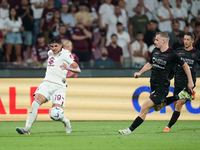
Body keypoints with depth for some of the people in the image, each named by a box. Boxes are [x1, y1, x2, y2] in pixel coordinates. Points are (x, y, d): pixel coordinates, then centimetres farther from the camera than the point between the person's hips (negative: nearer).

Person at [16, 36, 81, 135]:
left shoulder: (66, 54, -3)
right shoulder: (50, 53, 16)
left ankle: (66, 122, 21)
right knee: (36, 102, -22)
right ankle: (27, 129, -29)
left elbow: (78, 70, -8)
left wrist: (68, 68, -26)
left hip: (59, 87, -4)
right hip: (46, 83, 4)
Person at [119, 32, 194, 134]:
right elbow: (150, 64, 24)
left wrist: (190, 81, 3)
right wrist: (139, 73, 10)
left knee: (145, 108, -14)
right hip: (153, 85, 8)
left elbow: (185, 65, 0)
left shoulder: (172, 55, -12)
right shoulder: (155, 51, 7)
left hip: (162, 88, -8)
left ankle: (130, 130, -14)